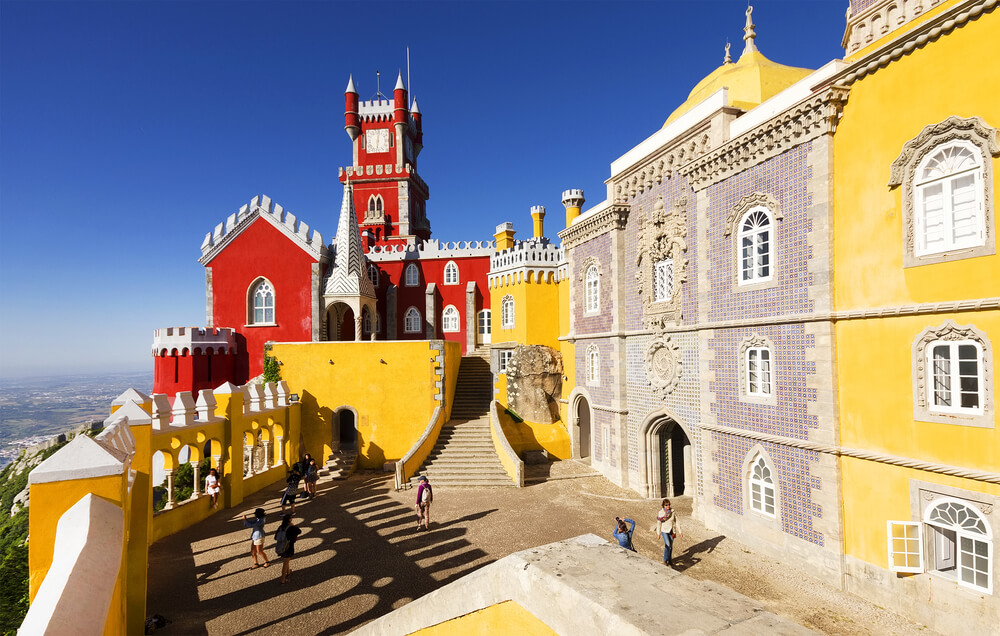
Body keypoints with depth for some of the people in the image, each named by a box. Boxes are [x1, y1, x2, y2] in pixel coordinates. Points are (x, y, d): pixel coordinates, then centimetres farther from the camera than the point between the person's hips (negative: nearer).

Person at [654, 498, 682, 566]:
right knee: (667, 545, -15)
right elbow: (659, 523, -6)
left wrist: (679, 531, 0)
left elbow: (677, 522, 0)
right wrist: (658, 533, -2)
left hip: (671, 531, 3)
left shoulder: (673, 512, -8)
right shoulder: (660, 513, -13)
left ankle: (670, 560, 28)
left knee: (671, 546, 11)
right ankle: (665, 559, 5)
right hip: (664, 530, -3)